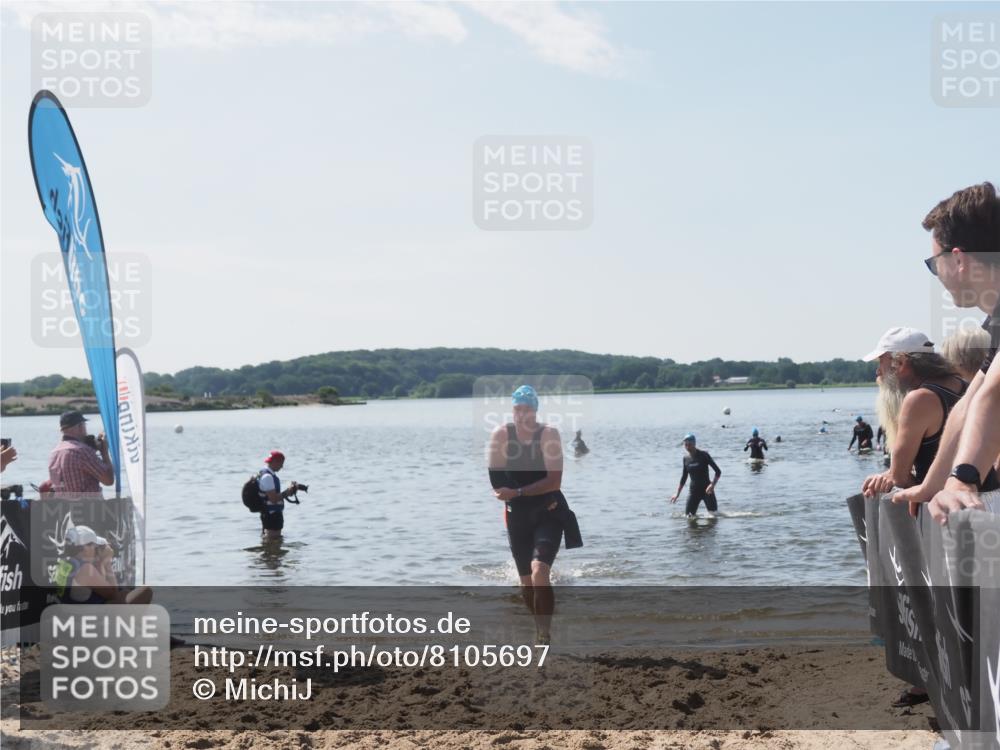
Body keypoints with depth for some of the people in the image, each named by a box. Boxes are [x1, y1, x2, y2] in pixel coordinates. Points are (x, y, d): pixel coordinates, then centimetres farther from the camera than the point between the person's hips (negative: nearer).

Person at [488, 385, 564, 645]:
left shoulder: (549, 434, -14)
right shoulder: (501, 434, -7)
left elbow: (554, 481, -20)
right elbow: (495, 476, -5)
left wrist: (518, 493, -24)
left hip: (548, 513, -3)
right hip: (517, 515, 3)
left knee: (540, 572, -23)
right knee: (526, 582, 11)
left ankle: (544, 633, -14)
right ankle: (541, 629, 33)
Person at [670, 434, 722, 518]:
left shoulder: (703, 455, -8)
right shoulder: (686, 459, 5)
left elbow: (718, 471, -9)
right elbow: (683, 478, 16)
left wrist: (712, 484, -24)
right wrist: (677, 493, 11)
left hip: (706, 489, -4)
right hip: (693, 491, 4)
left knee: (714, 515, -11)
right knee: (688, 516, -4)